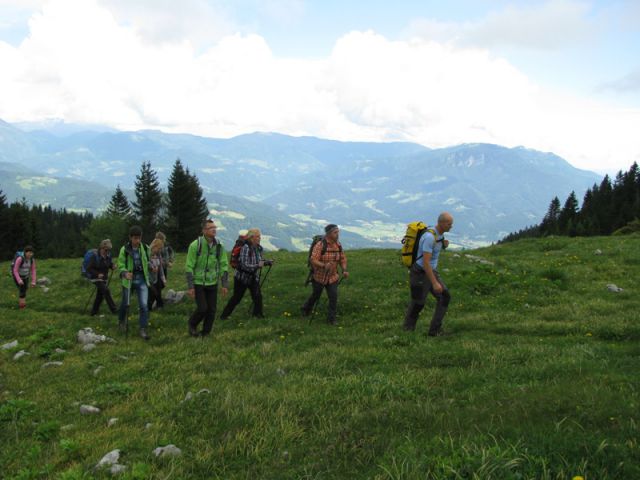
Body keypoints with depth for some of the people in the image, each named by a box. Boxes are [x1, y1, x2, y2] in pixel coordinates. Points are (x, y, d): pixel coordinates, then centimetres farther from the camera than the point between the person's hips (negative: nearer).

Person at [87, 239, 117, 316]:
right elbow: (89, 269, -15)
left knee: (100, 295, 12)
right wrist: (97, 274, -26)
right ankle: (113, 309, -15)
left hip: (104, 278, 7)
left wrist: (113, 266, -11)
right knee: (106, 291, -19)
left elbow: (110, 264, 13)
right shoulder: (95, 257, -18)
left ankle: (93, 312, 27)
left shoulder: (108, 256, -3)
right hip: (96, 278, -7)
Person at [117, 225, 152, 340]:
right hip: (129, 280, -1)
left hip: (142, 280, 1)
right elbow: (120, 264, -12)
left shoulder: (145, 248, -2)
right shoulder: (124, 249, -11)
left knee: (144, 305, -9)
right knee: (125, 303, 16)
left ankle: (143, 329, -1)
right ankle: (121, 321, 45)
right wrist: (125, 273, -31)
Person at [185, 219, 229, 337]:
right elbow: (189, 267, -11)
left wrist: (225, 284, -1)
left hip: (212, 283, 4)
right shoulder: (195, 245, -13)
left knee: (211, 310, 3)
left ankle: (206, 332, 21)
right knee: (202, 308, -9)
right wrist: (190, 287, -14)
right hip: (198, 283, -4)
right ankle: (192, 324, 21)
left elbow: (224, 265, 4)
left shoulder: (219, 246, -1)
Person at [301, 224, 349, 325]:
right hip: (319, 276, -3)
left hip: (332, 277, 3)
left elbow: (342, 258, 6)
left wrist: (344, 270, -11)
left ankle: (331, 318, 7)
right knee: (315, 295, 16)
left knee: (333, 296, -8)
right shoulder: (320, 245, -22)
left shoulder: (338, 245, -4)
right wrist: (324, 265, -44)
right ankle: (306, 309, 45)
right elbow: (313, 260, -28)